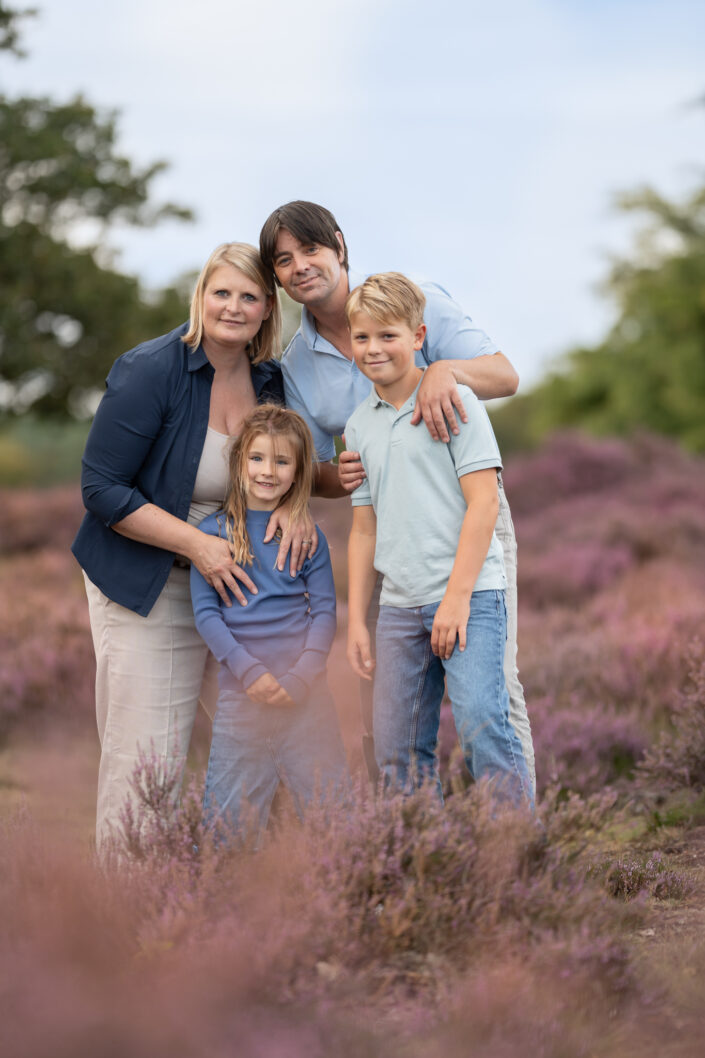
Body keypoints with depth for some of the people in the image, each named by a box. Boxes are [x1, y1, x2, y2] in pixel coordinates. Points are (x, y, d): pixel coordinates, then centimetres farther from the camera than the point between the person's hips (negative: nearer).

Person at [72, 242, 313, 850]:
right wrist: (196, 545, -22)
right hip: (145, 588, -5)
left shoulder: (271, 380, 2)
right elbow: (102, 490, -15)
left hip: (235, 580, 5)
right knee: (145, 764, -5)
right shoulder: (150, 372, -15)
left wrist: (294, 502, -9)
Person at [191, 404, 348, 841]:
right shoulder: (212, 533, 3)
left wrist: (301, 677, -9)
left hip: (305, 691, 1)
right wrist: (250, 671, -11)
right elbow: (205, 612, -1)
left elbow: (325, 611, 4)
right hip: (241, 691, -1)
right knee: (232, 817, 0)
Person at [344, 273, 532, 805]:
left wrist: (458, 596, -14)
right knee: (397, 750, 4)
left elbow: (484, 502, -7)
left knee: (482, 725, -18)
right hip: (400, 604, 6)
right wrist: (356, 618, 13)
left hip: (469, 593, -6)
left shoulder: (454, 400, -2)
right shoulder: (360, 425, 14)